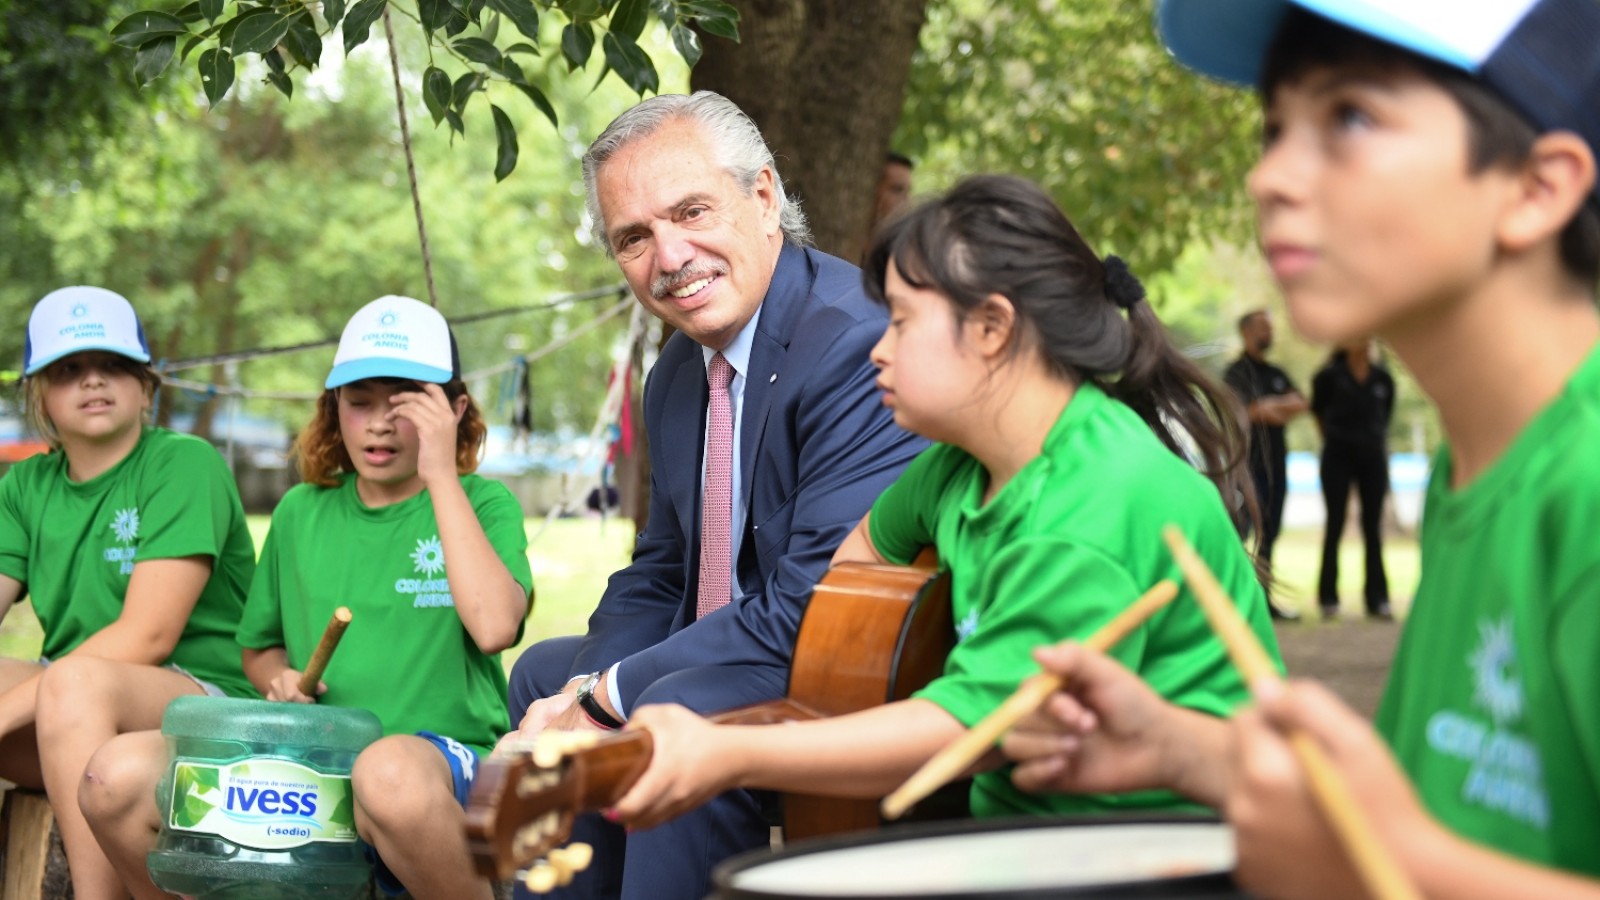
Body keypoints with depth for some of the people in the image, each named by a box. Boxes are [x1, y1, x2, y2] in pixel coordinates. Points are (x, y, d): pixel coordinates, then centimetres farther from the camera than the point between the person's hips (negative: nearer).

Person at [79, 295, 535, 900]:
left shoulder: (481, 504, 3)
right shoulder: (303, 511, 15)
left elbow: (495, 627, -18)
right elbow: (259, 647, 28)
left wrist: (441, 477, -13)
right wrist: (279, 680, 3)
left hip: (446, 757, -4)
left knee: (392, 771, -42)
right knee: (116, 775, -18)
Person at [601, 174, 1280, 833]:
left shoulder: (1101, 505, -23)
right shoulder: (965, 464, 6)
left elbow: (972, 722, -28)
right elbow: (879, 537, 28)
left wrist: (732, 755, -29)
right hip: (1012, 810, 8)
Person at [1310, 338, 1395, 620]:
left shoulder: (1383, 379, 5)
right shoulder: (1331, 376, -3)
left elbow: (1385, 417, 13)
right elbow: (1318, 410, 10)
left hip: (1373, 457, 3)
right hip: (1338, 457, -2)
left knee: (1373, 528, 3)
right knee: (1335, 525, 1)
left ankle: (1377, 599, 7)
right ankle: (1328, 599, 7)